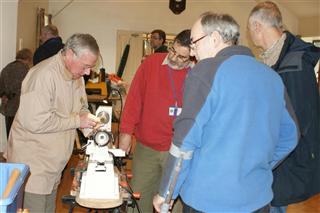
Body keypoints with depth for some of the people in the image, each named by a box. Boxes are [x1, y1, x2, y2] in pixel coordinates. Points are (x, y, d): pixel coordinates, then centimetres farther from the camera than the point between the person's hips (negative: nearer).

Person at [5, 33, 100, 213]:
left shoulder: (76, 76, 6)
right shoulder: (43, 75, -23)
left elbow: (81, 107, 19)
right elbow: (35, 122, -29)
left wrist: (90, 121, -3)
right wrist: (77, 120, -23)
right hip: (32, 165, -8)